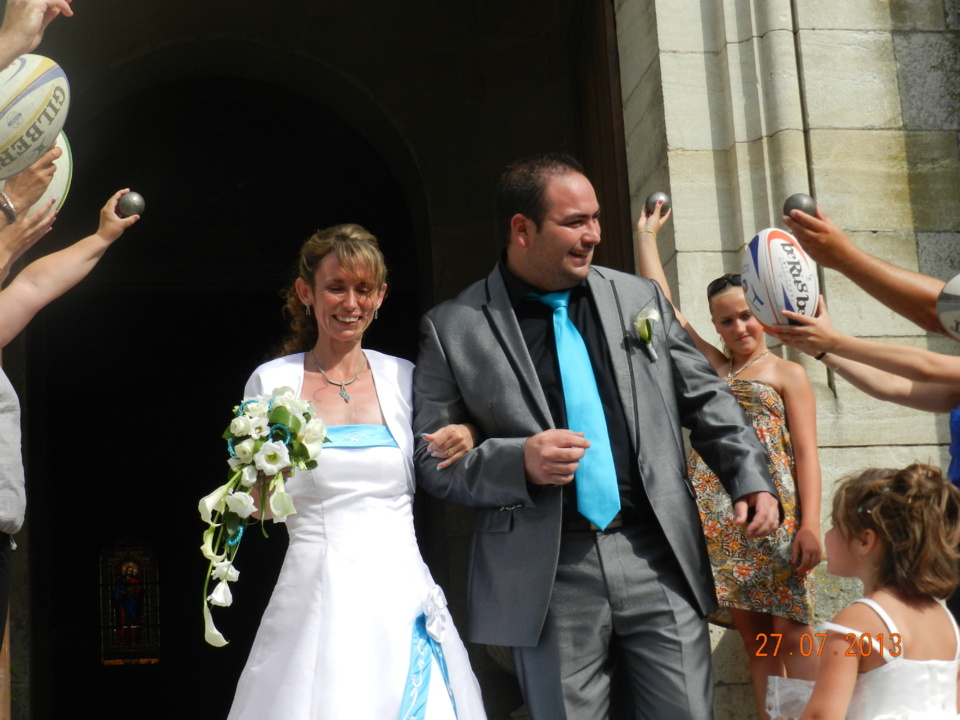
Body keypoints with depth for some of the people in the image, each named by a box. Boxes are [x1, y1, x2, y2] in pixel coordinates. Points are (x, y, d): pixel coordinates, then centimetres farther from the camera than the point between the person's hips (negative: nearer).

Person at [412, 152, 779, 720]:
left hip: (658, 558, 3)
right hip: (546, 579, -2)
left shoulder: (641, 299, 10)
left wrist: (751, 477, 2)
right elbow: (431, 460, 0)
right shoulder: (452, 329, -1)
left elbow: (706, 399, 15)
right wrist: (518, 462, -16)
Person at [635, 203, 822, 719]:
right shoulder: (711, 365, 19)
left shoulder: (788, 375, 8)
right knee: (754, 636, 5)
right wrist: (646, 233, 27)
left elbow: (806, 454, 0)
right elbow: (660, 302, 21)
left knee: (791, 634, -7)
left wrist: (810, 524, -11)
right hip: (717, 518, 4)